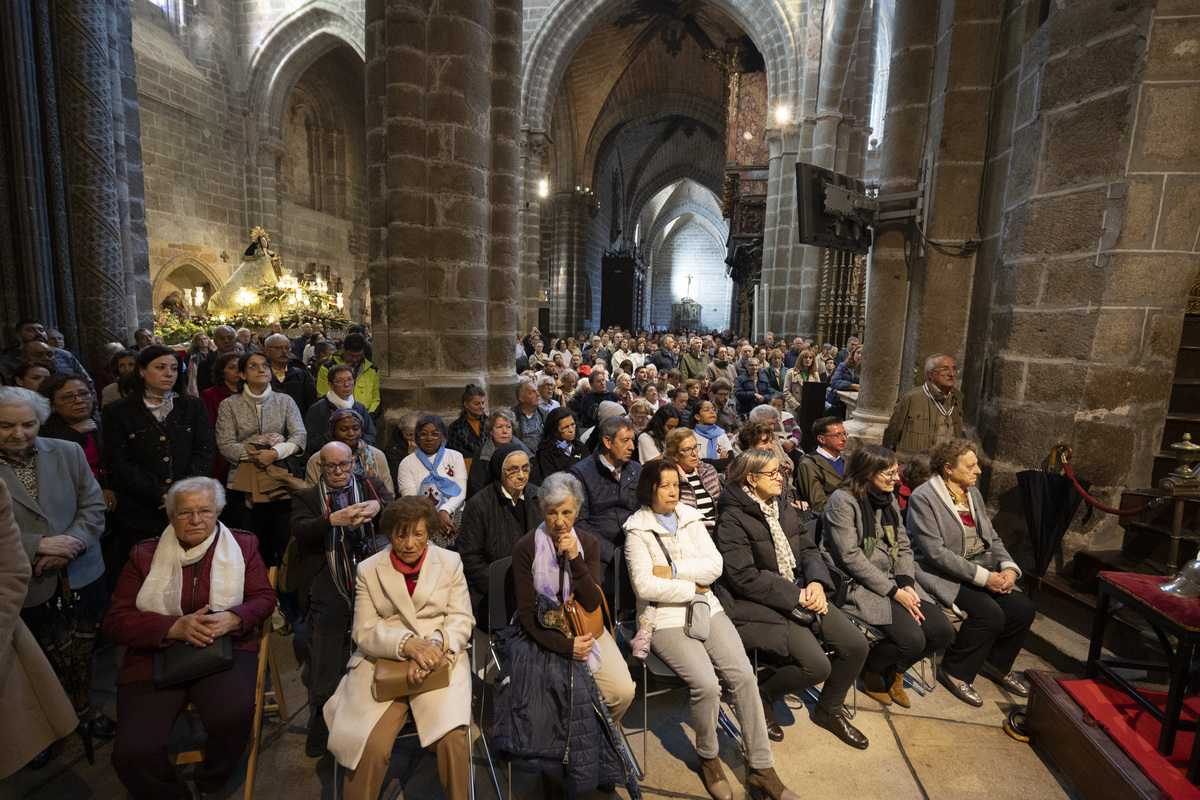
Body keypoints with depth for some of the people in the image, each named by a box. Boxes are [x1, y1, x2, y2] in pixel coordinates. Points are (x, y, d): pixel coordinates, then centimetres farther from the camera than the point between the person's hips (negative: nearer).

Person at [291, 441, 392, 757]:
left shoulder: (372, 486, 19)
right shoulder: (306, 496, 18)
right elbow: (299, 529, -2)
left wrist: (378, 506, -20)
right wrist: (334, 520, -21)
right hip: (328, 580, 1)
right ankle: (321, 717, 12)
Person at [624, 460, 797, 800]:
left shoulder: (690, 518, 9)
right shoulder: (637, 531, -5)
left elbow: (715, 564, -1)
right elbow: (645, 586, -15)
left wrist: (673, 570, -12)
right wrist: (693, 586, -8)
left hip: (706, 609, 4)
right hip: (666, 619, -4)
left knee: (744, 674, -14)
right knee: (706, 684, -22)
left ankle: (762, 769, 2)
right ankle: (708, 760, 7)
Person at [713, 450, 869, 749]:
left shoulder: (785, 510, 12)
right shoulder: (732, 519, -15)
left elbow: (809, 549, 10)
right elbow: (744, 577, -19)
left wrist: (816, 582, -11)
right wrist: (795, 596, -18)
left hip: (800, 593, 8)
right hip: (758, 605, -8)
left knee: (856, 645, -4)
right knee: (817, 665, -21)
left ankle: (829, 709, 22)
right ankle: (765, 696, 9)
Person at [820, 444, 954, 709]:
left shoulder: (888, 498, 9)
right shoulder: (843, 501, -16)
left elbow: (903, 546, 10)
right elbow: (851, 558, -19)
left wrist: (906, 584, -7)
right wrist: (894, 592, -17)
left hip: (893, 581, 8)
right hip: (858, 585, -8)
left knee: (942, 631, -6)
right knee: (912, 639, -22)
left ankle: (894, 671, 23)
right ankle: (870, 670, 13)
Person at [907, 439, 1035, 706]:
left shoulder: (973, 493, 11)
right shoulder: (923, 497, -15)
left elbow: (992, 537, 15)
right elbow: (936, 553, -20)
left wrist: (1009, 567, -4)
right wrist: (982, 577, -21)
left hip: (982, 569, 8)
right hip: (941, 574, -8)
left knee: (1023, 608, -9)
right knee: (989, 613, -25)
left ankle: (996, 663, 18)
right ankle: (955, 671, -2)